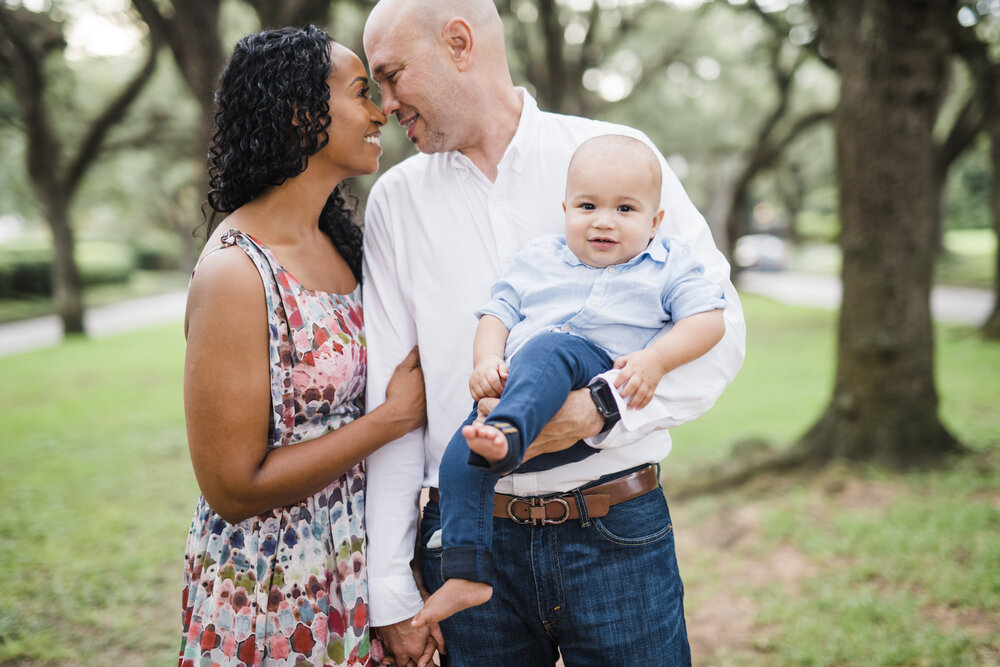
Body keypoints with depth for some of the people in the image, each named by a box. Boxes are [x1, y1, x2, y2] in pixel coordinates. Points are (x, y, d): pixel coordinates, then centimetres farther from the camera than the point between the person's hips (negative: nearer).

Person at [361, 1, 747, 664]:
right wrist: (390, 590, 0)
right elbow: (390, 398, 3)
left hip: (618, 535, -1)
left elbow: (719, 323, -3)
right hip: (468, 542, 2)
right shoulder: (395, 199, 4)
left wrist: (602, 408, -20)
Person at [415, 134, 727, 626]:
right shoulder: (536, 259, 22)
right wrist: (486, 360, -3)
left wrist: (656, 359, -13)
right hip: (514, 389, 4)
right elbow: (498, 312, 18)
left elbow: (710, 319, 3)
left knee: (547, 348, -35)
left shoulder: (667, 266, 13)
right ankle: (467, 574, -15)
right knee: (460, 456, -19)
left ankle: (506, 436, -57)